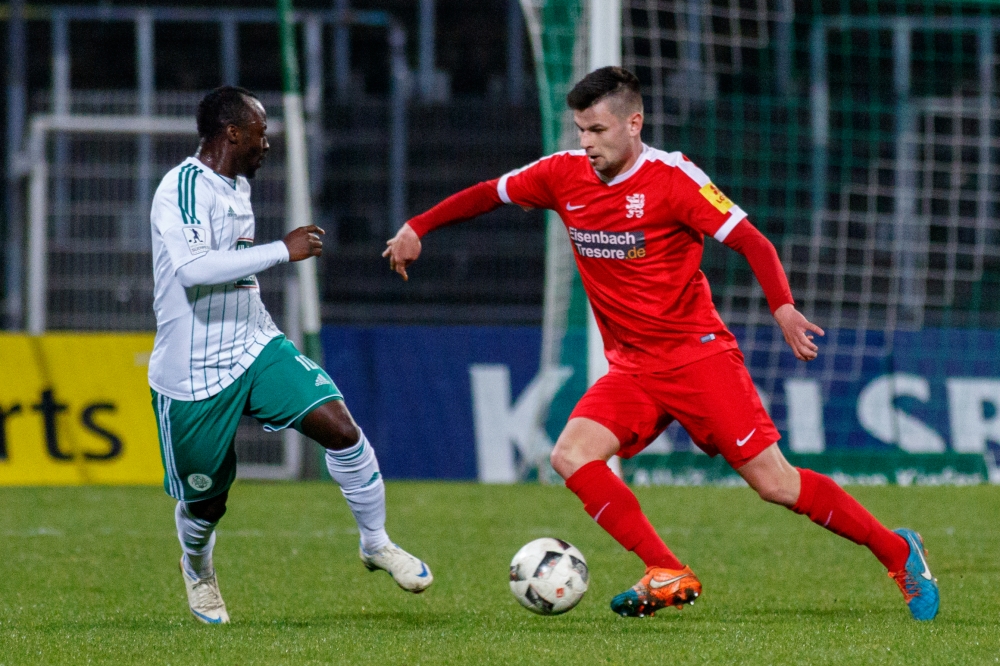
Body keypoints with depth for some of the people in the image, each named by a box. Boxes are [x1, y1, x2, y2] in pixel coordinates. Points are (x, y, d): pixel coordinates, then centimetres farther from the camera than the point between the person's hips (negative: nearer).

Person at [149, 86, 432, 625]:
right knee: (206, 500, 7)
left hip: (254, 348, 7)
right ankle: (196, 569, 42)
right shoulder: (183, 187, -18)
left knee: (340, 427, -15)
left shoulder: (237, 185, 10)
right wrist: (283, 250, -30)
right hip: (192, 374, -7)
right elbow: (193, 266, -35)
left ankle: (376, 544, 3)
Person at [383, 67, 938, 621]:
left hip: (698, 354, -5)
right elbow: (491, 193, 17)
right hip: (631, 367, 5)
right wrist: (416, 227, 13)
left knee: (774, 483, -9)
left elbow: (752, 243, -16)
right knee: (571, 456, -19)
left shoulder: (672, 177, -14)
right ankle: (668, 577, -17)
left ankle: (896, 552, 8)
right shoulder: (564, 175, 1)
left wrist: (783, 309, -31)